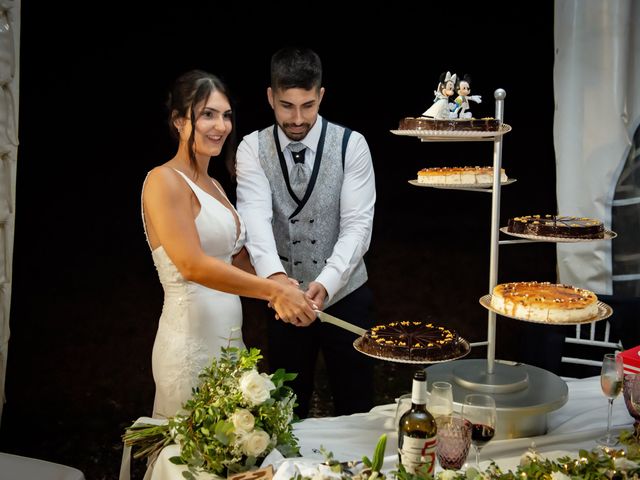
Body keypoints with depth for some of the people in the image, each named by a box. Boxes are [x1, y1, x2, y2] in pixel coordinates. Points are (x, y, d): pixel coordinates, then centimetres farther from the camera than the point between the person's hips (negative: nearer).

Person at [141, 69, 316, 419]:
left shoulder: (213, 186, 15)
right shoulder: (164, 181, -12)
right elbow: (193, 265, -24)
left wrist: (279, 292, -2)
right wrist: (274, 290, -28)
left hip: (228, 339, 8)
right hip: (192, 347, -8)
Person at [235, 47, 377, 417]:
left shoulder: (351, 145, -9)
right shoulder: (253, 149, -6)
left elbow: (358, 225, -16)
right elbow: (255, 217, -22)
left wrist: (326, 283, -32)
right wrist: (274, 275, -41)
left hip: (345, 296, -1)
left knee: (356, 408, 11)